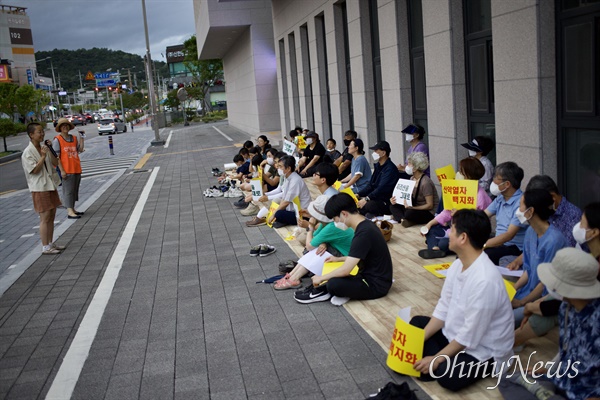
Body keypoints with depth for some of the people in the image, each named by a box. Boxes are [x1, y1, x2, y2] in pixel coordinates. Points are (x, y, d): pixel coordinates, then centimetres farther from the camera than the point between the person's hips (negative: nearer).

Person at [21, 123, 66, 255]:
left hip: (50, 185, 8)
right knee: (45, 218, -5)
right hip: (39, 188, -8)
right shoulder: (28, 152, -13)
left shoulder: (44, 147, 8)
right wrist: (43, 156, -20)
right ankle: (45, 247, 2)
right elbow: (34, 170, -19)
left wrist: (50, 150, -6)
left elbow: (55, 163, 5)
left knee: (51, 216, 13)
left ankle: (50, 243, 23)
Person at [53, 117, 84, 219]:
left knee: (75, 190, 13)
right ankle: (70, 212, -2)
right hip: (67, 170, -7)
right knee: (68, 190, -5)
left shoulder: (74, 138, 11)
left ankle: (72, 209, 24)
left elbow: (80, 150, 10)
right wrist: (62, 170, -15)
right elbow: (56, 156, -10)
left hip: (76, 169, 7)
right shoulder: (57, 140, -6)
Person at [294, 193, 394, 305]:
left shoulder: (364, 233, -24)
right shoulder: (365, 225, 4)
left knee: (334, 284, -27)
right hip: (371, 275, 10)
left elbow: (346, 270, -24)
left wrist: (321, 278, -12)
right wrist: (339, 259, 15)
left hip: (377, 286, -10)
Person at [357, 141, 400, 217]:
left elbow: (381, 189, -25)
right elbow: (370, 184, 16)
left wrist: (366, 199, -31)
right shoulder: (378, 166, 14)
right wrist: (358, 195, 3)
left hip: (386, 202, -9)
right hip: (376, 198, 9)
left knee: (367, 205, -36)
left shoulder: (390, 169, -15)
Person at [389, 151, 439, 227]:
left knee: (410, 213, -37)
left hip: (429, 213, -9)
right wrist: (396, 200, -9)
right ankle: (403, 219, -25)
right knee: (393, 206, -6)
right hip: (415, 209, 9)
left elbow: (430, 205, -19)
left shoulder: (425, 182, -20)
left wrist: (412, 207, -31)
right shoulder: (412, 179, 5)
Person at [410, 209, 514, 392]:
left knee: (447, 376, -33)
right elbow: (443, 309, 3)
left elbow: (470, 335, -27)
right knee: (417, 324, 15)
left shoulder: (485, 280, -32)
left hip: (483, 349, -9)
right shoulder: (458, 265, -3)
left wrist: (437, 359, -19)